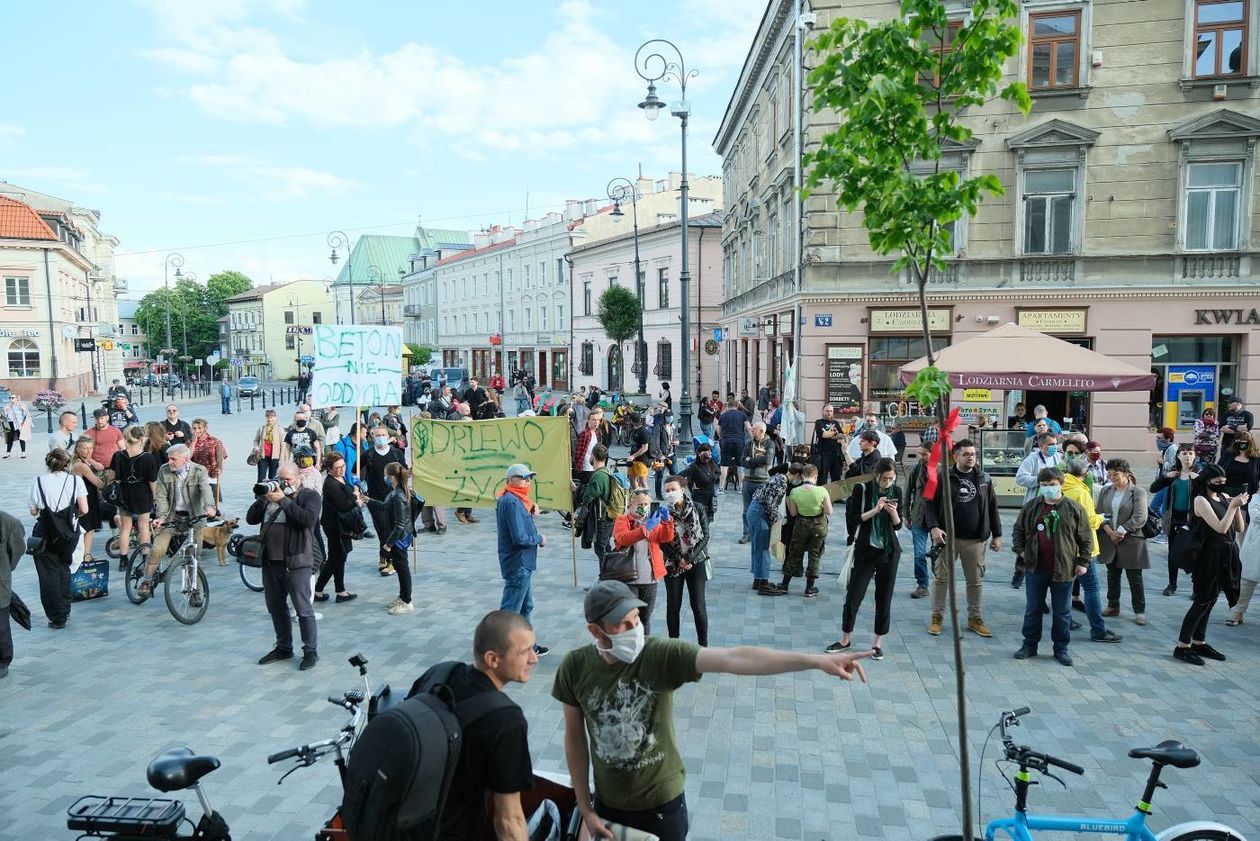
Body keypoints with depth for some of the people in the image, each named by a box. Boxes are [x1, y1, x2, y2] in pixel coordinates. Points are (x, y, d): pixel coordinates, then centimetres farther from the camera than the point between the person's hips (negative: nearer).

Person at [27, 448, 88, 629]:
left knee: (49, 574, 6)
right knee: (63, 569, 22)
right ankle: (65, 610, 27)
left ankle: (57, 618, 6)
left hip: (46, 534, -2)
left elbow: (34, 511, -3)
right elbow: (84, 510, -8)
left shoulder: (38, 481, -5)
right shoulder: (75, 480, -4)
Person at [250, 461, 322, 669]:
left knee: (303, 609, -2)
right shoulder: (271, 493, 15)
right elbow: (251, 519, 8)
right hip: (270, 561, 6)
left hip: (296, 562, -6)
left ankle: (311, 651, 7)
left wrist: (283, 500, -21)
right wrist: (262, 499, -8)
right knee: (276, 608, 15)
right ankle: (283, 648, 29)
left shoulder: (309, 496, -1)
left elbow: (309, 519, -20)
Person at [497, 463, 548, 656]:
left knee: (526, 607, 21)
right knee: (510, 610, -2)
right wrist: (540, 539, -10)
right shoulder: (512, 502, -22)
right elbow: (520, 538, -27)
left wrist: (531, 513, -3)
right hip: (518, 565, -11)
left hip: (521, 563, 11)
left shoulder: (508, 499, 9)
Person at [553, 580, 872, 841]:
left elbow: (733, 659, -36)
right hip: (608, 805, 2)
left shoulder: (662, 655, -24)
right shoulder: (575, 667, -16)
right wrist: (585, 807, 0)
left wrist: (817, 660, -45)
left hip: (662, 804, -1)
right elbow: (575, 736, -3)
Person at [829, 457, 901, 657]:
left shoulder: (896, 491, 2)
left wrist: (893, 513, -15)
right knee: (854, 595, 2)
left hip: (889, 551, 2)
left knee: (884, 597, 6)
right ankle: (846, 639, 19)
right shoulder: (862, 489, -7)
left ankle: (877, 642, 19)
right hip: (865, 550, -2)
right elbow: (852, 519, -10)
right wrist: (875, 510, -20)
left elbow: (898, 525, 6)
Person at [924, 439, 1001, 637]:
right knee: (941, 577, 4)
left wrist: (997, 535, 8)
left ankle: (975, 619, 22)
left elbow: (993, 508, 12)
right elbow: (930, 504, -3)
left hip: (975, 539, 3)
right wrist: (933, 527, -16)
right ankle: (937, 617, 15)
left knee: (976, 580, 9)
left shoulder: (984, 479, 7)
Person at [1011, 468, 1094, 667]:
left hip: (1063, 570, -2)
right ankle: (1030, 645, 22)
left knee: (1062, 612, 9)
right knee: (1032, 609, 11)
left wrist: (1083, 562, -4)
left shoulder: (1074, 509, -4)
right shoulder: (1030, 507, 2)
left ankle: (1061, 648, 22)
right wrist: (1021, 550, 1)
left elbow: (1086, 538, 0)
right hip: (1035, 568, 2)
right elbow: (1018, 531, 13)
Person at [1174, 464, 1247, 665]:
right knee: (1202, 601, -4)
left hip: (1226, 556, 7)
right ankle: (1182, 646, 1)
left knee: (1209, 601, 14)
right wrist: (1233, 506, -16)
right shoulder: (1201, 500, -12)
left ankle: (1199, 643, 23)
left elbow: (1239, 528, 8)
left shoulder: (1224, 497, 9)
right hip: (1210, 556, -7)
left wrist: (1237, 506, -5)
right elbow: (1221, 528, -20)